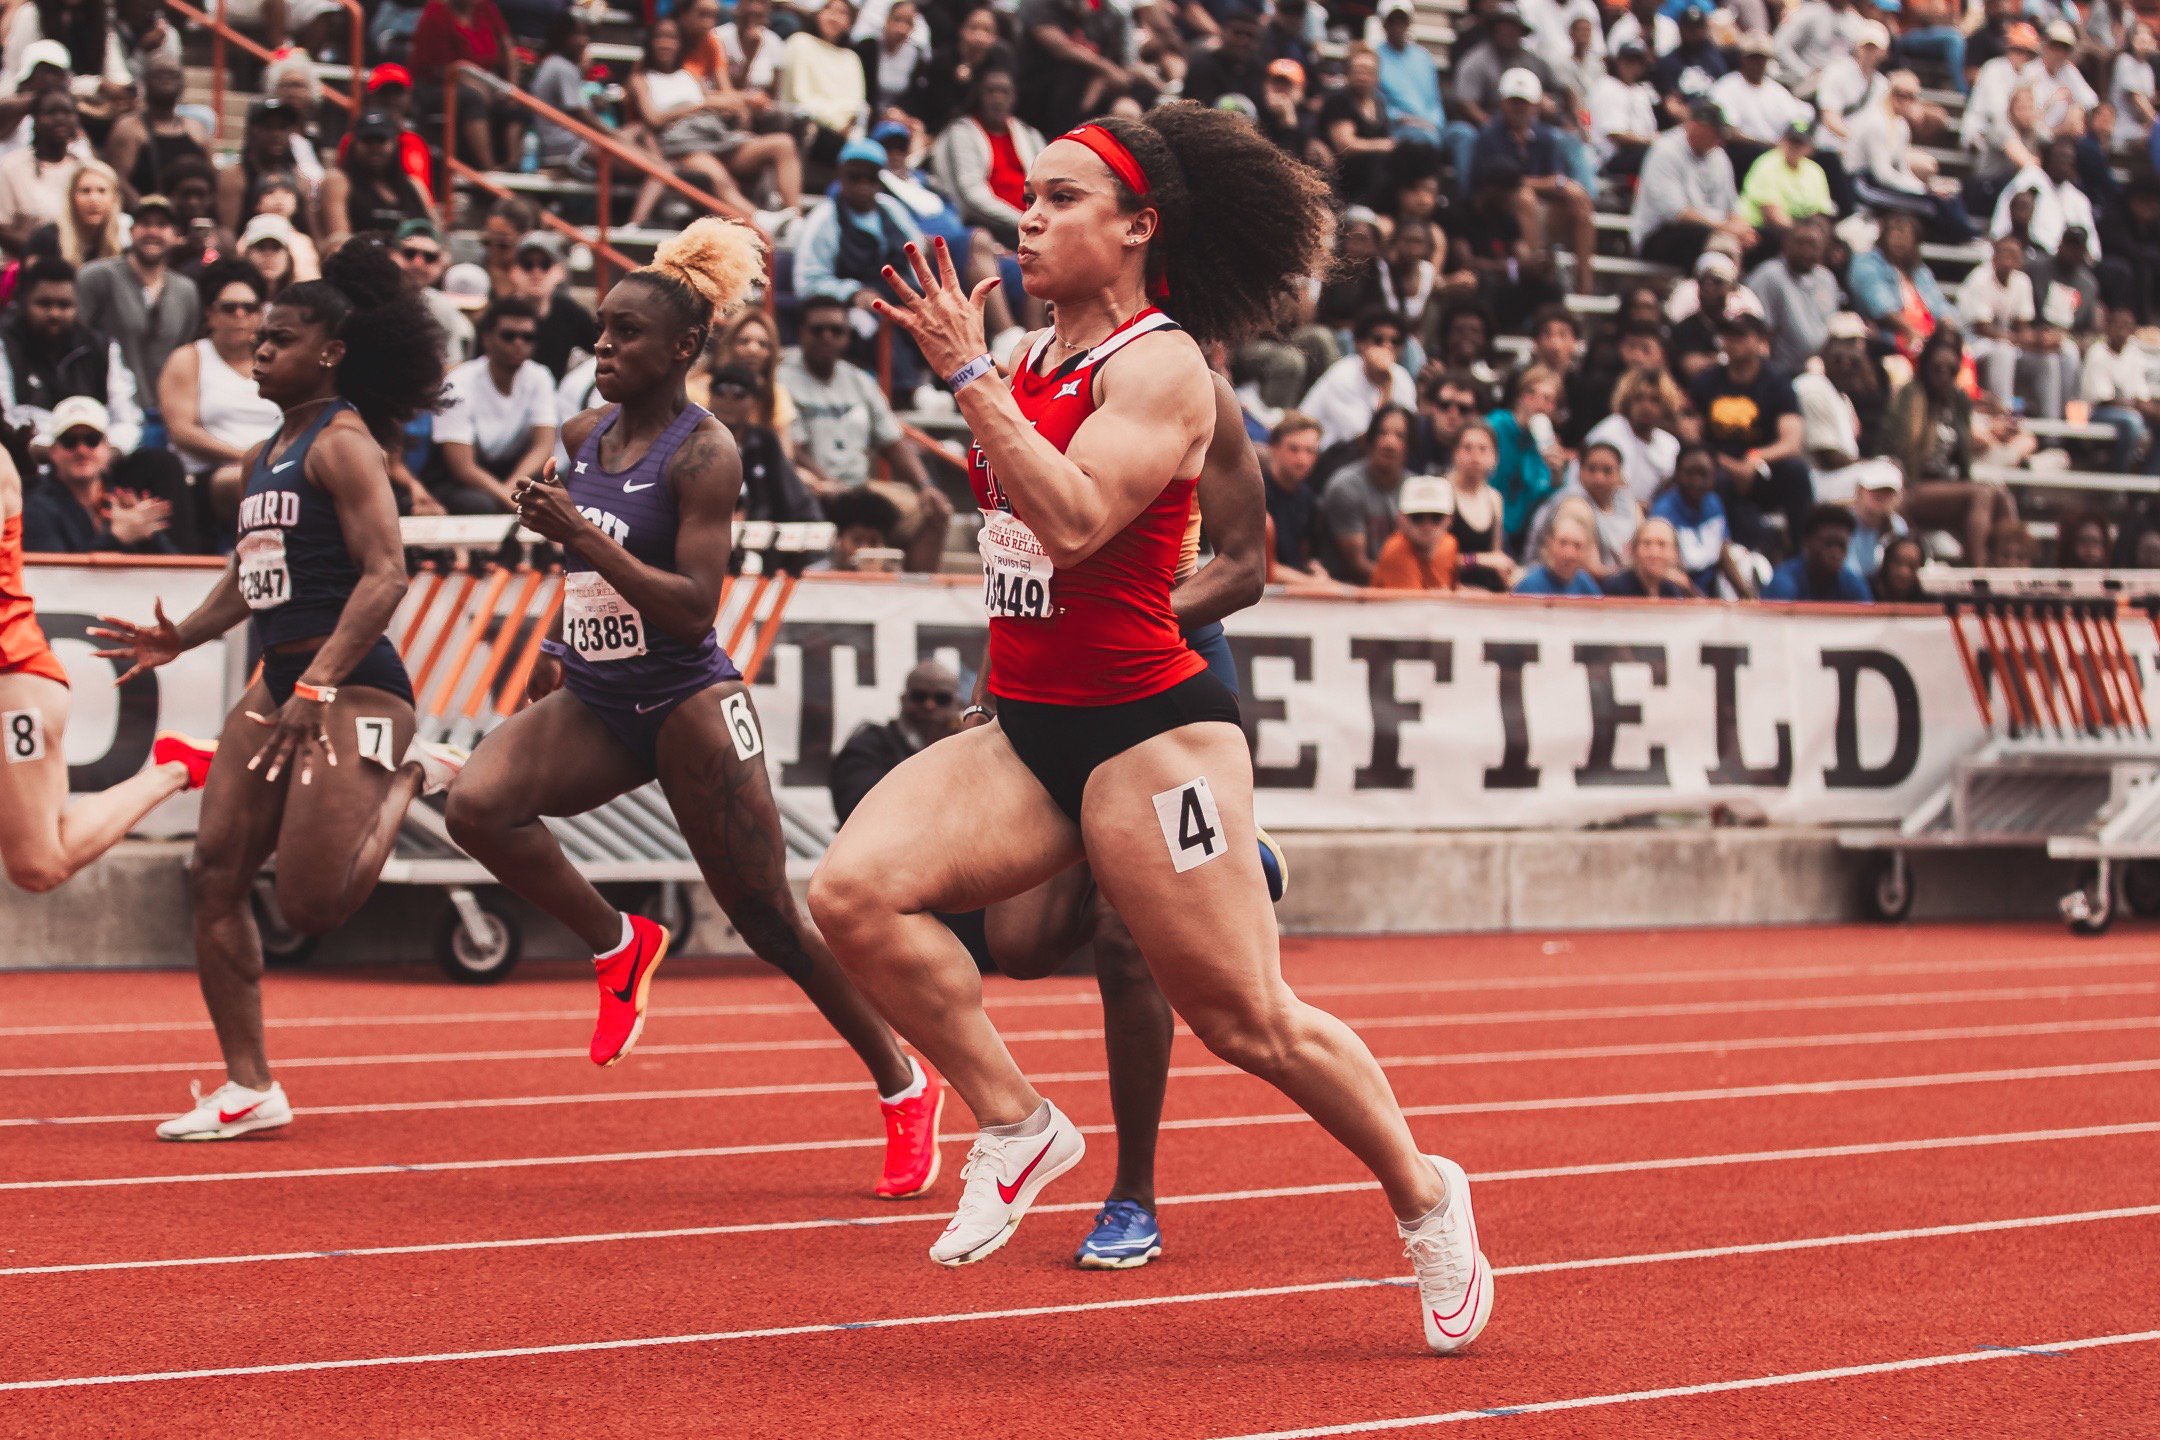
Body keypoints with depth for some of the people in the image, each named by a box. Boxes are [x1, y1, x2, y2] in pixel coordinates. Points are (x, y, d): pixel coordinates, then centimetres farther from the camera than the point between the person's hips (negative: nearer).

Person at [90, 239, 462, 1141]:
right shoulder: (267, 455, 18)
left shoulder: (342, 442, -10)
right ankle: (248, 1087, 7)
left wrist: (316, 687, -26)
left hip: (355, 687, -9)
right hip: (279, 686, 9)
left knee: (311, 905, -15)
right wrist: (180, 637, 10)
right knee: (215, 872, 0)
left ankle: (409, 780, 10)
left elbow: (385, 575, -19)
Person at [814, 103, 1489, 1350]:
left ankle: (1425, 1199, 23)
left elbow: (1075, 520, -28)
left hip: (1147, 731, -7)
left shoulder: (1161, 367, -11)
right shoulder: (1036, 361, 11)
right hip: (1026, 732, 7)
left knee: (1251, 1022, -1)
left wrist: (970, 374, -26)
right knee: (856, 888, -17)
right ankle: (1019, 1127, -4)